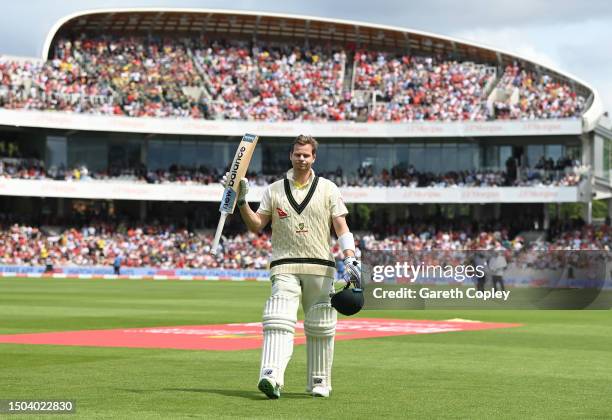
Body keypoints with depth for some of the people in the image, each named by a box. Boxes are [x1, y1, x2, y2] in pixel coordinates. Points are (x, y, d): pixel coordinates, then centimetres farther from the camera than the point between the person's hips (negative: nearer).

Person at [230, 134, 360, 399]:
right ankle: (271, 377, -30)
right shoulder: (274, 190, 11)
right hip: (284, 266, 0)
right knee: (279, 322, -16)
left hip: (320, 267, 0)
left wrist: (350, 258, -11)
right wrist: (242, 202, -6)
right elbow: (256, 226, 8)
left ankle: (319, 383, 14)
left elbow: (341, 226, 2)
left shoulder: (327, 188, 7)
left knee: (320, 327, 4)